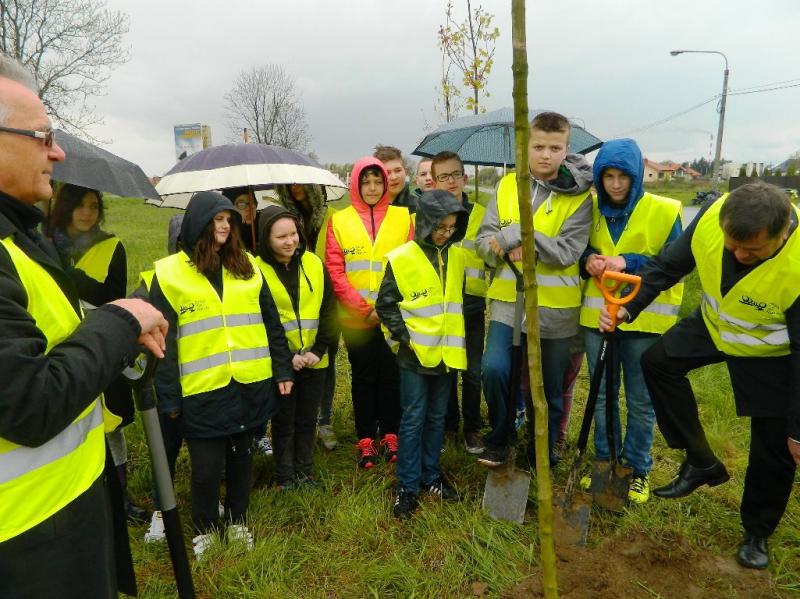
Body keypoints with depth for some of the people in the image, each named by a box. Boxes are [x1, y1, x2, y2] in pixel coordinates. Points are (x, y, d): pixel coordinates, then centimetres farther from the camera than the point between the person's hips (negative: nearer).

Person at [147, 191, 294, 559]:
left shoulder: (246, 266, 7)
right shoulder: (169, 273, -3)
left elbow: (270, 322, 9)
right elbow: (162, 340, -4)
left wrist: (282, 369, 5)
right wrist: (168, 397, -7)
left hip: (250, 384, 3)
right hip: (201, 390, -3)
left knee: (240, 457, 16)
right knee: (206, 467, 6)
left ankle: (238, 522, 37)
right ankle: (204, 531, 31)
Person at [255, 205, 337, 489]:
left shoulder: (314, 264, 0)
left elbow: (329, 311, 0)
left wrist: (319, 349, -9)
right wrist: (286, 356, -15)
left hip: (314, 360, 3)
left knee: (307, 420, 15)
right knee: (284, 422, 11)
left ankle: (304, 474, 33)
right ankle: (284, 480, 27)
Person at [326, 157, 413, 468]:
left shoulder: (402, 217, 2)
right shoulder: (339, 220, 0)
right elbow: (334, 271, -4)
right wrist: (365, 308, -11)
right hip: (355, 317, 0)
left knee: (392, 375, 10)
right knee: (363, 377, 10)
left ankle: (390, 435, 26)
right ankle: (366, 440, 23)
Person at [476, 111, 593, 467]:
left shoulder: (579, 196, -4)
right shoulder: (507, 186, 4)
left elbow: (567, 252, -16)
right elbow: (483, 242, 0)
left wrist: (515, 234, -20)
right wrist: (507, 246, -21)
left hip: (555, 307, -1)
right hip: (508, 300, 1)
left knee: (549, 389, 11)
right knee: (494, 369, -15)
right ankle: (499, 439, 14)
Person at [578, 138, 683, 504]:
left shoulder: (665, 211, -7)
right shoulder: (591, 209, 2)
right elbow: (577, 251, 10)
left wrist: (628, 262, -23)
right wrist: (588, 260, -14)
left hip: (644, 319, -3)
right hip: (597, 316, 3)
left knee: (640, 400, 8)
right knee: (602, 395, 14)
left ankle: (638, 469, 27)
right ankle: (604, 460, 32)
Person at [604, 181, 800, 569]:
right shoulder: (713, 216, -29)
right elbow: (669, 264, -11)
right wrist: (629, 308, -22)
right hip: (716, 323, 5)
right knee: (658, 362, -1)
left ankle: (757, 532, 29)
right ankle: (701, 463, 12)